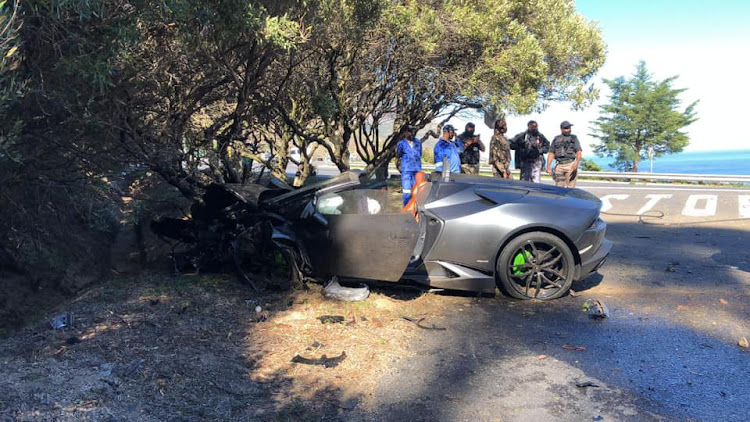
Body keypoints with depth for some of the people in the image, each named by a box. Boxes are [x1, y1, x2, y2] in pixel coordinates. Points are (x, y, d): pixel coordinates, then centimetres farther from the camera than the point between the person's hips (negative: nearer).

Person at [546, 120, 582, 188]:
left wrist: (577, 162, -19)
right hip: (559, 165, 2)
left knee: (570, 187, -8)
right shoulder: (556, 139, 16)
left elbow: (578, 152, 0)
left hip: (570, 165, -2)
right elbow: (551, 153, 13)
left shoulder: (574, 138, 11)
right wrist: (548, 166, 1)